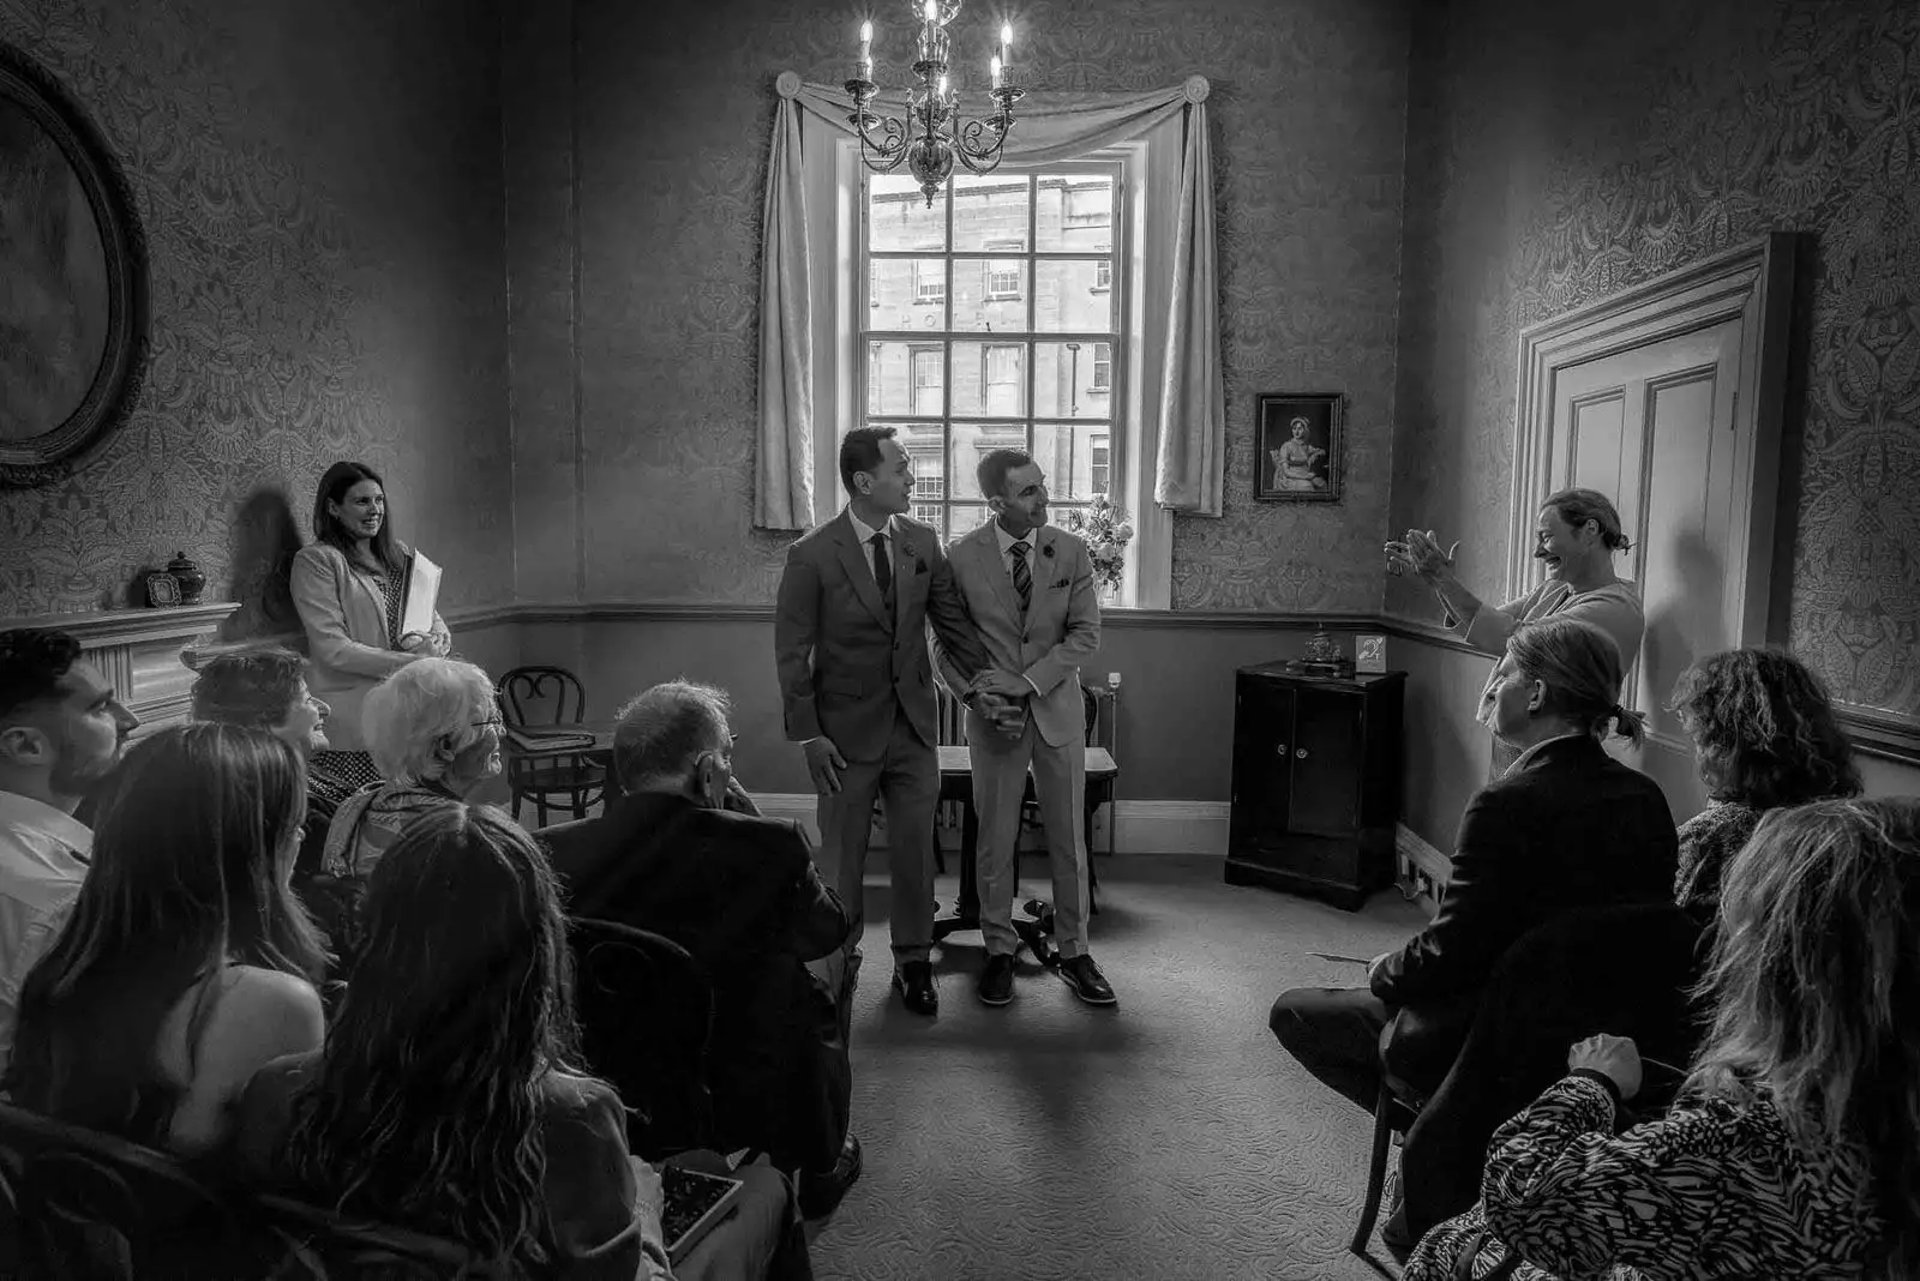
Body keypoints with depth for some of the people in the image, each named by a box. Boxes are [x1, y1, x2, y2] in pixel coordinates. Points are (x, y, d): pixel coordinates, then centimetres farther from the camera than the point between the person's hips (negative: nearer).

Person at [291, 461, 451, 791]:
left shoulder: (400, 554, 16)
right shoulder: (316, 560, -4)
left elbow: (434, 619, 15)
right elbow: (333, 649, -12)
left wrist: (435, 643, -9)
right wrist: (410, 663, -17)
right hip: (353, 719, -5)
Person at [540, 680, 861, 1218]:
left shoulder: (552, 851, -14)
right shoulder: (768, 848, -23)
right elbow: (829, 931, -4)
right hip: (743, 1106, -3)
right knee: (815, 1004, 26)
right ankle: (822, 1170, 46)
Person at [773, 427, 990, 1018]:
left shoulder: (923, 542, 1)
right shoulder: (812, 556, -12)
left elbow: (952, 620, 10)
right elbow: (791, 652, -8)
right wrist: (808, 735, -11)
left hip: (915, 725, 4)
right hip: (847, 730, -3)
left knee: (916, 850, 11)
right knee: (842, 856, 9)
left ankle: (913, 963, 29)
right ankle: (839, 965, 29)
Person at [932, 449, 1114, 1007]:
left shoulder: (1071, 552, -1)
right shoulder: (962, 557, -4)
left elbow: (1085, 634, -4)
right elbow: (945, 641, 2)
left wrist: (1029, 680, -15)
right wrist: (974, 690, -14)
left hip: (1058, 710, 1)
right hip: (993, 714, -1)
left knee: (1069, 840, 7)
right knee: (995, 840, 7)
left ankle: (1073, 953, 22)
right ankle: (999, 950, 23)